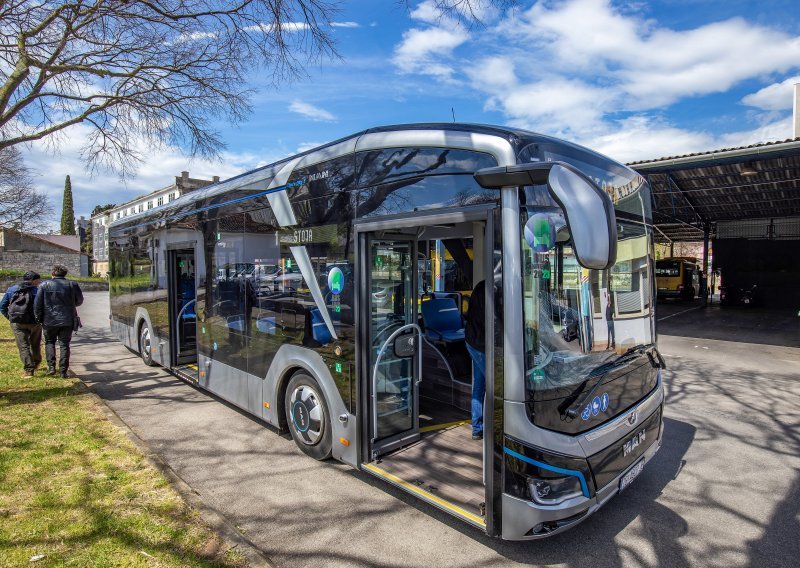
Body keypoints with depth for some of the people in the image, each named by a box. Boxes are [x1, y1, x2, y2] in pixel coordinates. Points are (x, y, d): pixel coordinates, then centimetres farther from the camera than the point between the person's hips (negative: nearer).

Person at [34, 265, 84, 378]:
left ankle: (51, 367, 7)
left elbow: (37, 304, -3)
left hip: (50, 320, 0)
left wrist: (39, 318, 9)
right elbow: (79, 301, 9)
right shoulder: (72, 285, 0)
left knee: (49, 342, 18)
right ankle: (63, 371, 4)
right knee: (64, 345, 5)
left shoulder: (44, 285, -3)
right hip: (68, 320, 1)